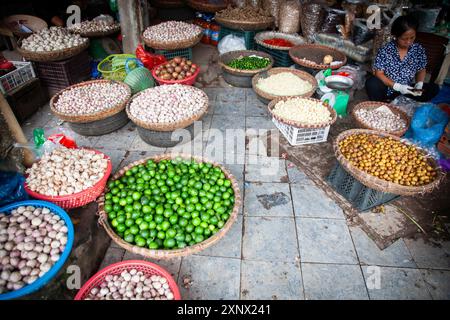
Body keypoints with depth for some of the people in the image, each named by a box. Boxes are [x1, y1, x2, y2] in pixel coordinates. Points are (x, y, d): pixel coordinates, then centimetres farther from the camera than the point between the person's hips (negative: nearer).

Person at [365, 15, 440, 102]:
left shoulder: (419, 49, -1)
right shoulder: (385, 50, -12)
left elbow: (421, 70, 10)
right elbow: (379, 74, -13)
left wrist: (419, 84, -11)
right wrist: (398, 87, -22)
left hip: (407, 90, 5)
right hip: (388, 89, -4)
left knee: (434, 88, -15)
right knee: (372, 83, -31)